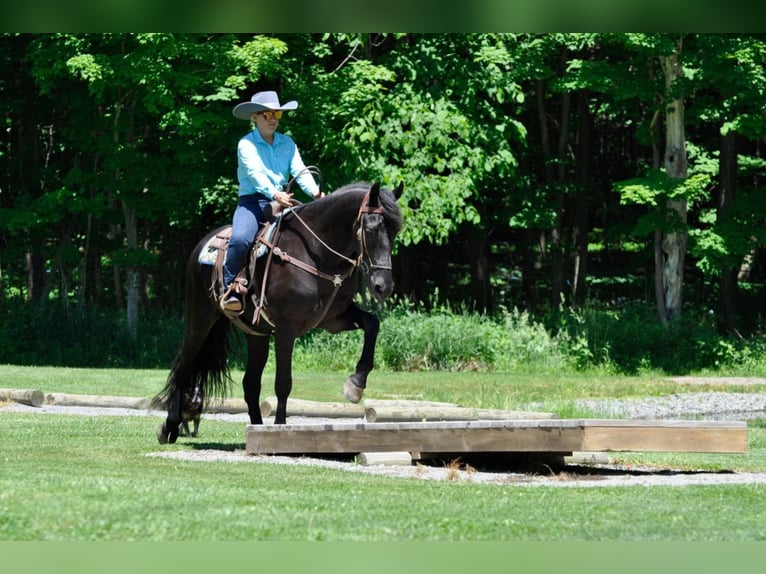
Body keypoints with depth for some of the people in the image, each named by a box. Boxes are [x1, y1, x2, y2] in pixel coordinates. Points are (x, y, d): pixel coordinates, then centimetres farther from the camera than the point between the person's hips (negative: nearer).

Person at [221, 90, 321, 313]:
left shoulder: (287, 143, 14)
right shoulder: (246, 144, 0)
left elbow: (300, 171, 2)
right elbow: (255, 173, -17)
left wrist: (314, 192, -19)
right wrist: (274, 194, -34)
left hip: (282, 201, 5)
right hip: (251, 202, -5)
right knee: (240, 238, -33)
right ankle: (230, 290, -24)